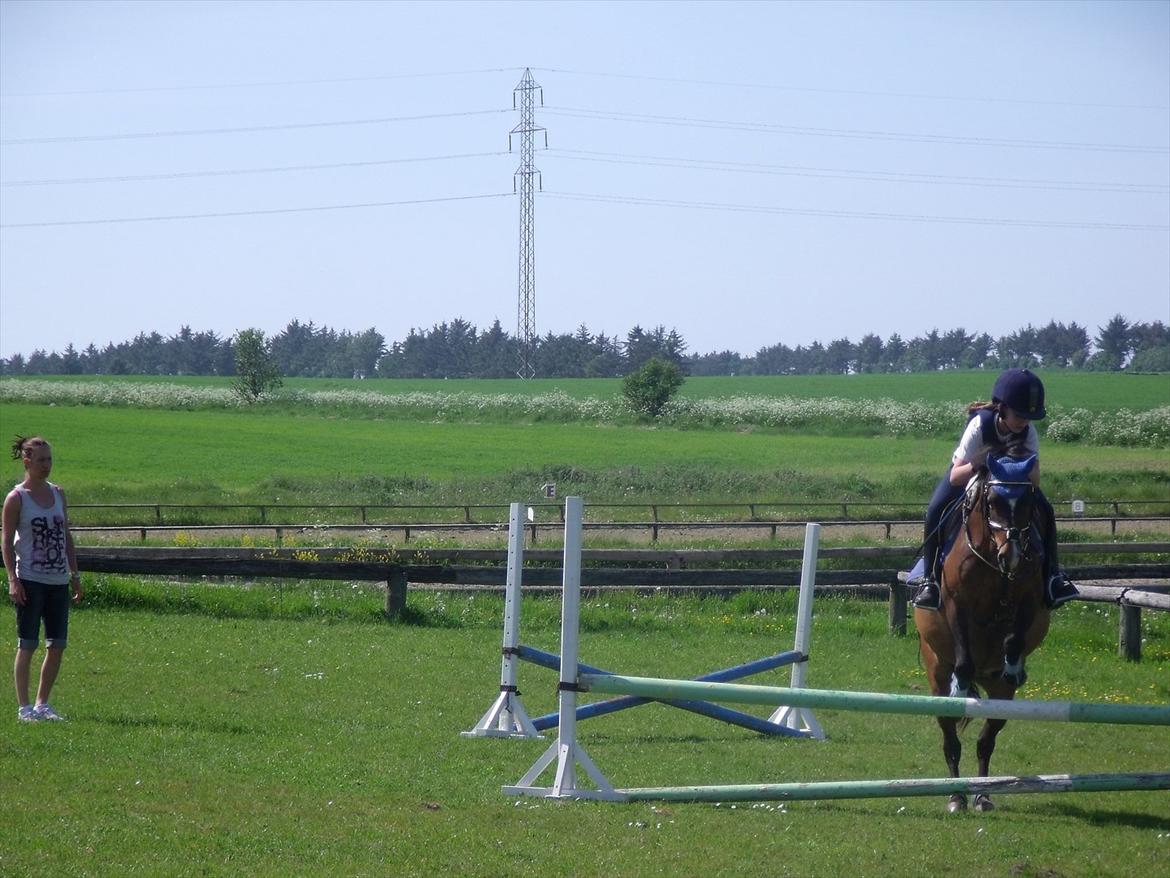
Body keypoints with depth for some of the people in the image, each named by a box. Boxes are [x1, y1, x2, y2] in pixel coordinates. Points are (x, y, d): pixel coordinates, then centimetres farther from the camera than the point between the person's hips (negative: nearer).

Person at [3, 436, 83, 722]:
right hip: (30, 580, -6)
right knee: (28, 644, -4)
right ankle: (24, 707, 1)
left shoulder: (57, 494, 12)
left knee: (57, 645, 5)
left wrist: (75, 574, 14)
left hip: (58, 581, 6)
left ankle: (42, 704, 16)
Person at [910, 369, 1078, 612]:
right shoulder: (980, 426, -35)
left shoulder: (1029, 432, -25)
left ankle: (1051, 575, -4)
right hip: (968, 472, -3)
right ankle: (929, 579, -19)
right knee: (936, 512, -30)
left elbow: (1035, 480, -27)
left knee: (1044, 511, -19)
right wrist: (981, 464, -52)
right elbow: (956, 477, -36)